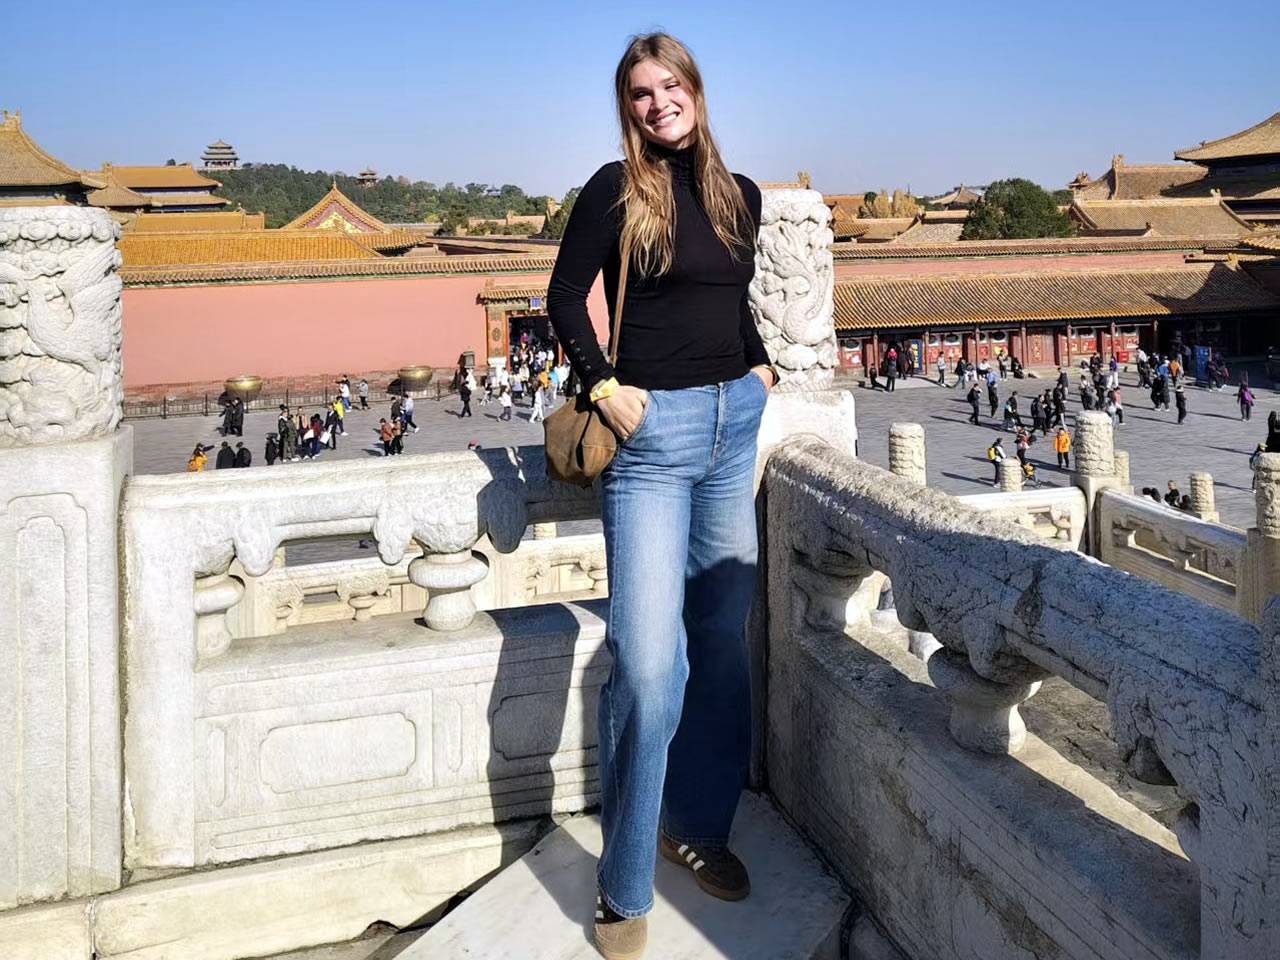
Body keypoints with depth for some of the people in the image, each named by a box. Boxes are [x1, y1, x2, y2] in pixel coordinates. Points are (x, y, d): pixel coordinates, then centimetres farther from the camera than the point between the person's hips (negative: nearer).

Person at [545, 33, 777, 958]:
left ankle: (700, 827, 29)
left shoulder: (740, 195, 12)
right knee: (648, 661, -10)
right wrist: (605, 388, -11)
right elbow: (566, 298, -2)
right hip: (655, 430, -6)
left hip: (736, 423, 6)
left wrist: (763, 366, 9)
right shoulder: (616, 190, -3)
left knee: (724, 641, 11)